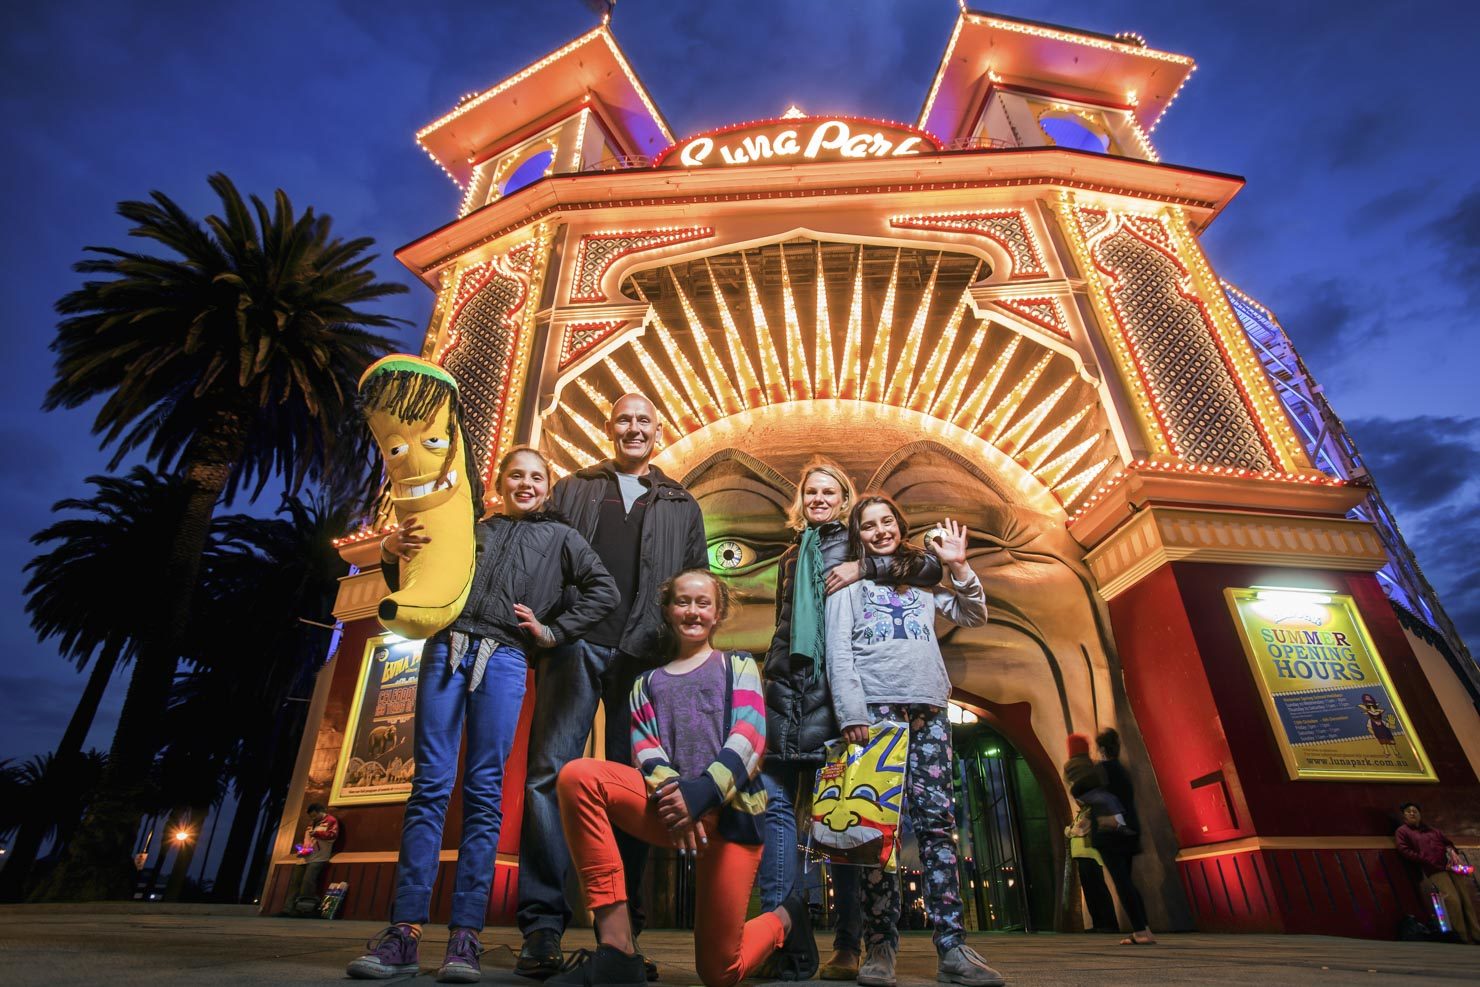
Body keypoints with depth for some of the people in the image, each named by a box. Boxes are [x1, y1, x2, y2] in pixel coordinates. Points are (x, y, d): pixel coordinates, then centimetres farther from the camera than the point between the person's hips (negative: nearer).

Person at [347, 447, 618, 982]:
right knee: (430, 784, -2)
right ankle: (404, 930, 1)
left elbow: (603, 591, 8)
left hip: (503, 659, -2)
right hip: (446, 649, 2)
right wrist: (392, 553, -1)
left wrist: (551, 631, 1)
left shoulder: (559, 536, 17)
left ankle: (466, 935, 0)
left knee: (484, 791, -3)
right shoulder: (471, 529, 22)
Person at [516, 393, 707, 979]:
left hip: (646, 655, 0)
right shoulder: (572, 491, 19)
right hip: (576, 645, 0)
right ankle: (542, 926, 2)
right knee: (550, 773, -6)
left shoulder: (682, 507, 20)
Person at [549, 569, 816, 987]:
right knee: (577, 775, -24)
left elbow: (750, 738, -3)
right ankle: (616, 948, -20)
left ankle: (786, 918, 32)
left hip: (730, 810, -2)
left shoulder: (739, 665, 12)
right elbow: (645, 750, 5)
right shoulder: (648, 682, 19)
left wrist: (701, 793, -20)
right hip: (668, 804, 3)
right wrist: (672, 792, -18)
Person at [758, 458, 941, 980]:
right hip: (786, 684, 5)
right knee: (776, 803, -2)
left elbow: (930, 566, -3)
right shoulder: (791, 556, 23)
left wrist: (863, 567, -12)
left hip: (834, 688, -4)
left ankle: (848, 945, 7)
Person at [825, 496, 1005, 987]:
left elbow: (975, 616, 21)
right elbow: (839, 652, 0)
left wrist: (958, 567, 7)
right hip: (876, 707, -3)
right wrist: (851, 714, -12)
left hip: (928, 708, 3)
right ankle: (881, 947, 3)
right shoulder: (850, 583, 10)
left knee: (937, 820, 0)